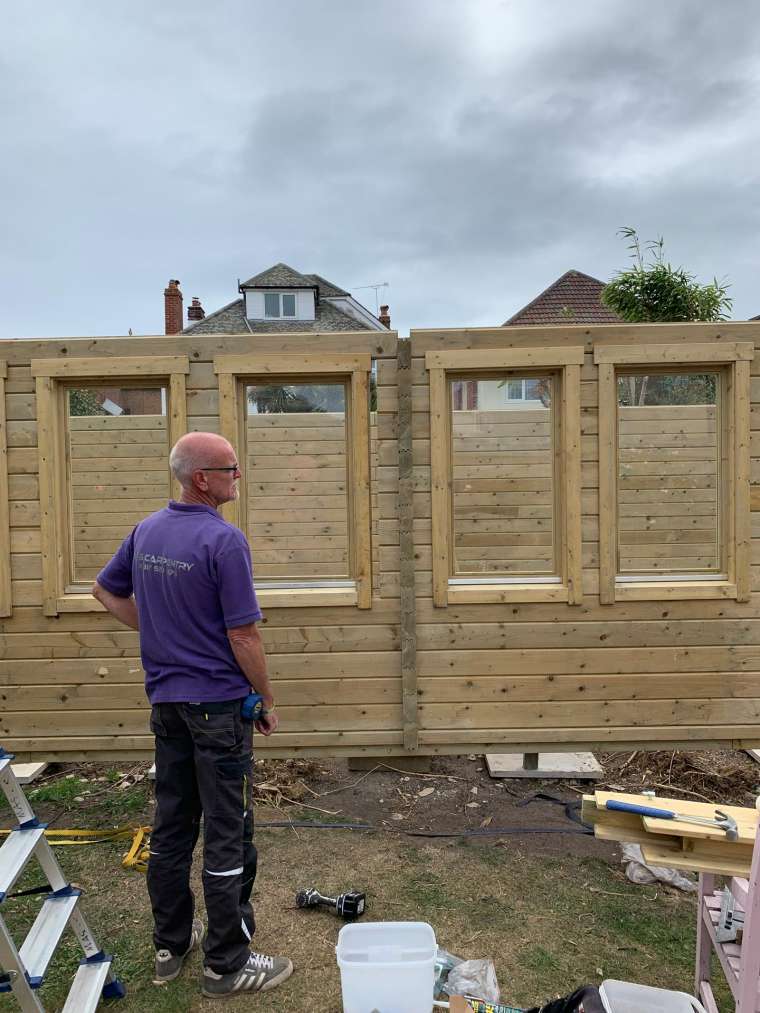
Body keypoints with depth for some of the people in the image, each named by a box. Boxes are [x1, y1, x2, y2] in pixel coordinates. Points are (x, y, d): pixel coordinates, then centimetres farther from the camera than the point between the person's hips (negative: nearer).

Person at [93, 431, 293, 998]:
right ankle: (228, 963, 17)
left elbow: (107, 590, 18)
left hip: (165, 699, 8)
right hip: (218, 703, -8)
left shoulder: (147, 531, 4)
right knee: (228, 833, 5)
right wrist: (268, 701, -6)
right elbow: (244, 636, -19)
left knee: (172, 823, 18)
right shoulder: (224, 540, -21)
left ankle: (171, 944, 32)